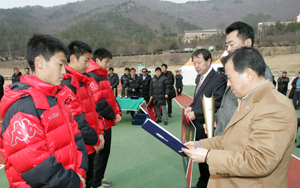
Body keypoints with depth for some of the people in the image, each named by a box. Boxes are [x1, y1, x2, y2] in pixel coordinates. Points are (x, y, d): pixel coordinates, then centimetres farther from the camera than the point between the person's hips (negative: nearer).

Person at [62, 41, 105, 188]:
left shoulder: (83, 80, 12)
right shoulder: (66, 82, -19)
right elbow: (75, 118, -22)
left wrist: (99, 132, 5)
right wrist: (95, 140, -12)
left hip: (89, 146, 9)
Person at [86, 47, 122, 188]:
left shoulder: (102, 77, 15)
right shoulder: (92, 78, -17)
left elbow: (111, 97, 16)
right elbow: (99, 102, -24)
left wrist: (118, 113, 4)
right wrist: (112, 116, -14)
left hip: (107, 122, 10)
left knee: (105, 152, 20)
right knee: (100, 153, 3)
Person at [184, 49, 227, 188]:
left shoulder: (218, 79, -16)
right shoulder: (199, 78, 12)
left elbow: (216, 105, -21)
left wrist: (196, 113, -19)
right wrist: (191, 107, 2)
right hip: (197, 125, 8)